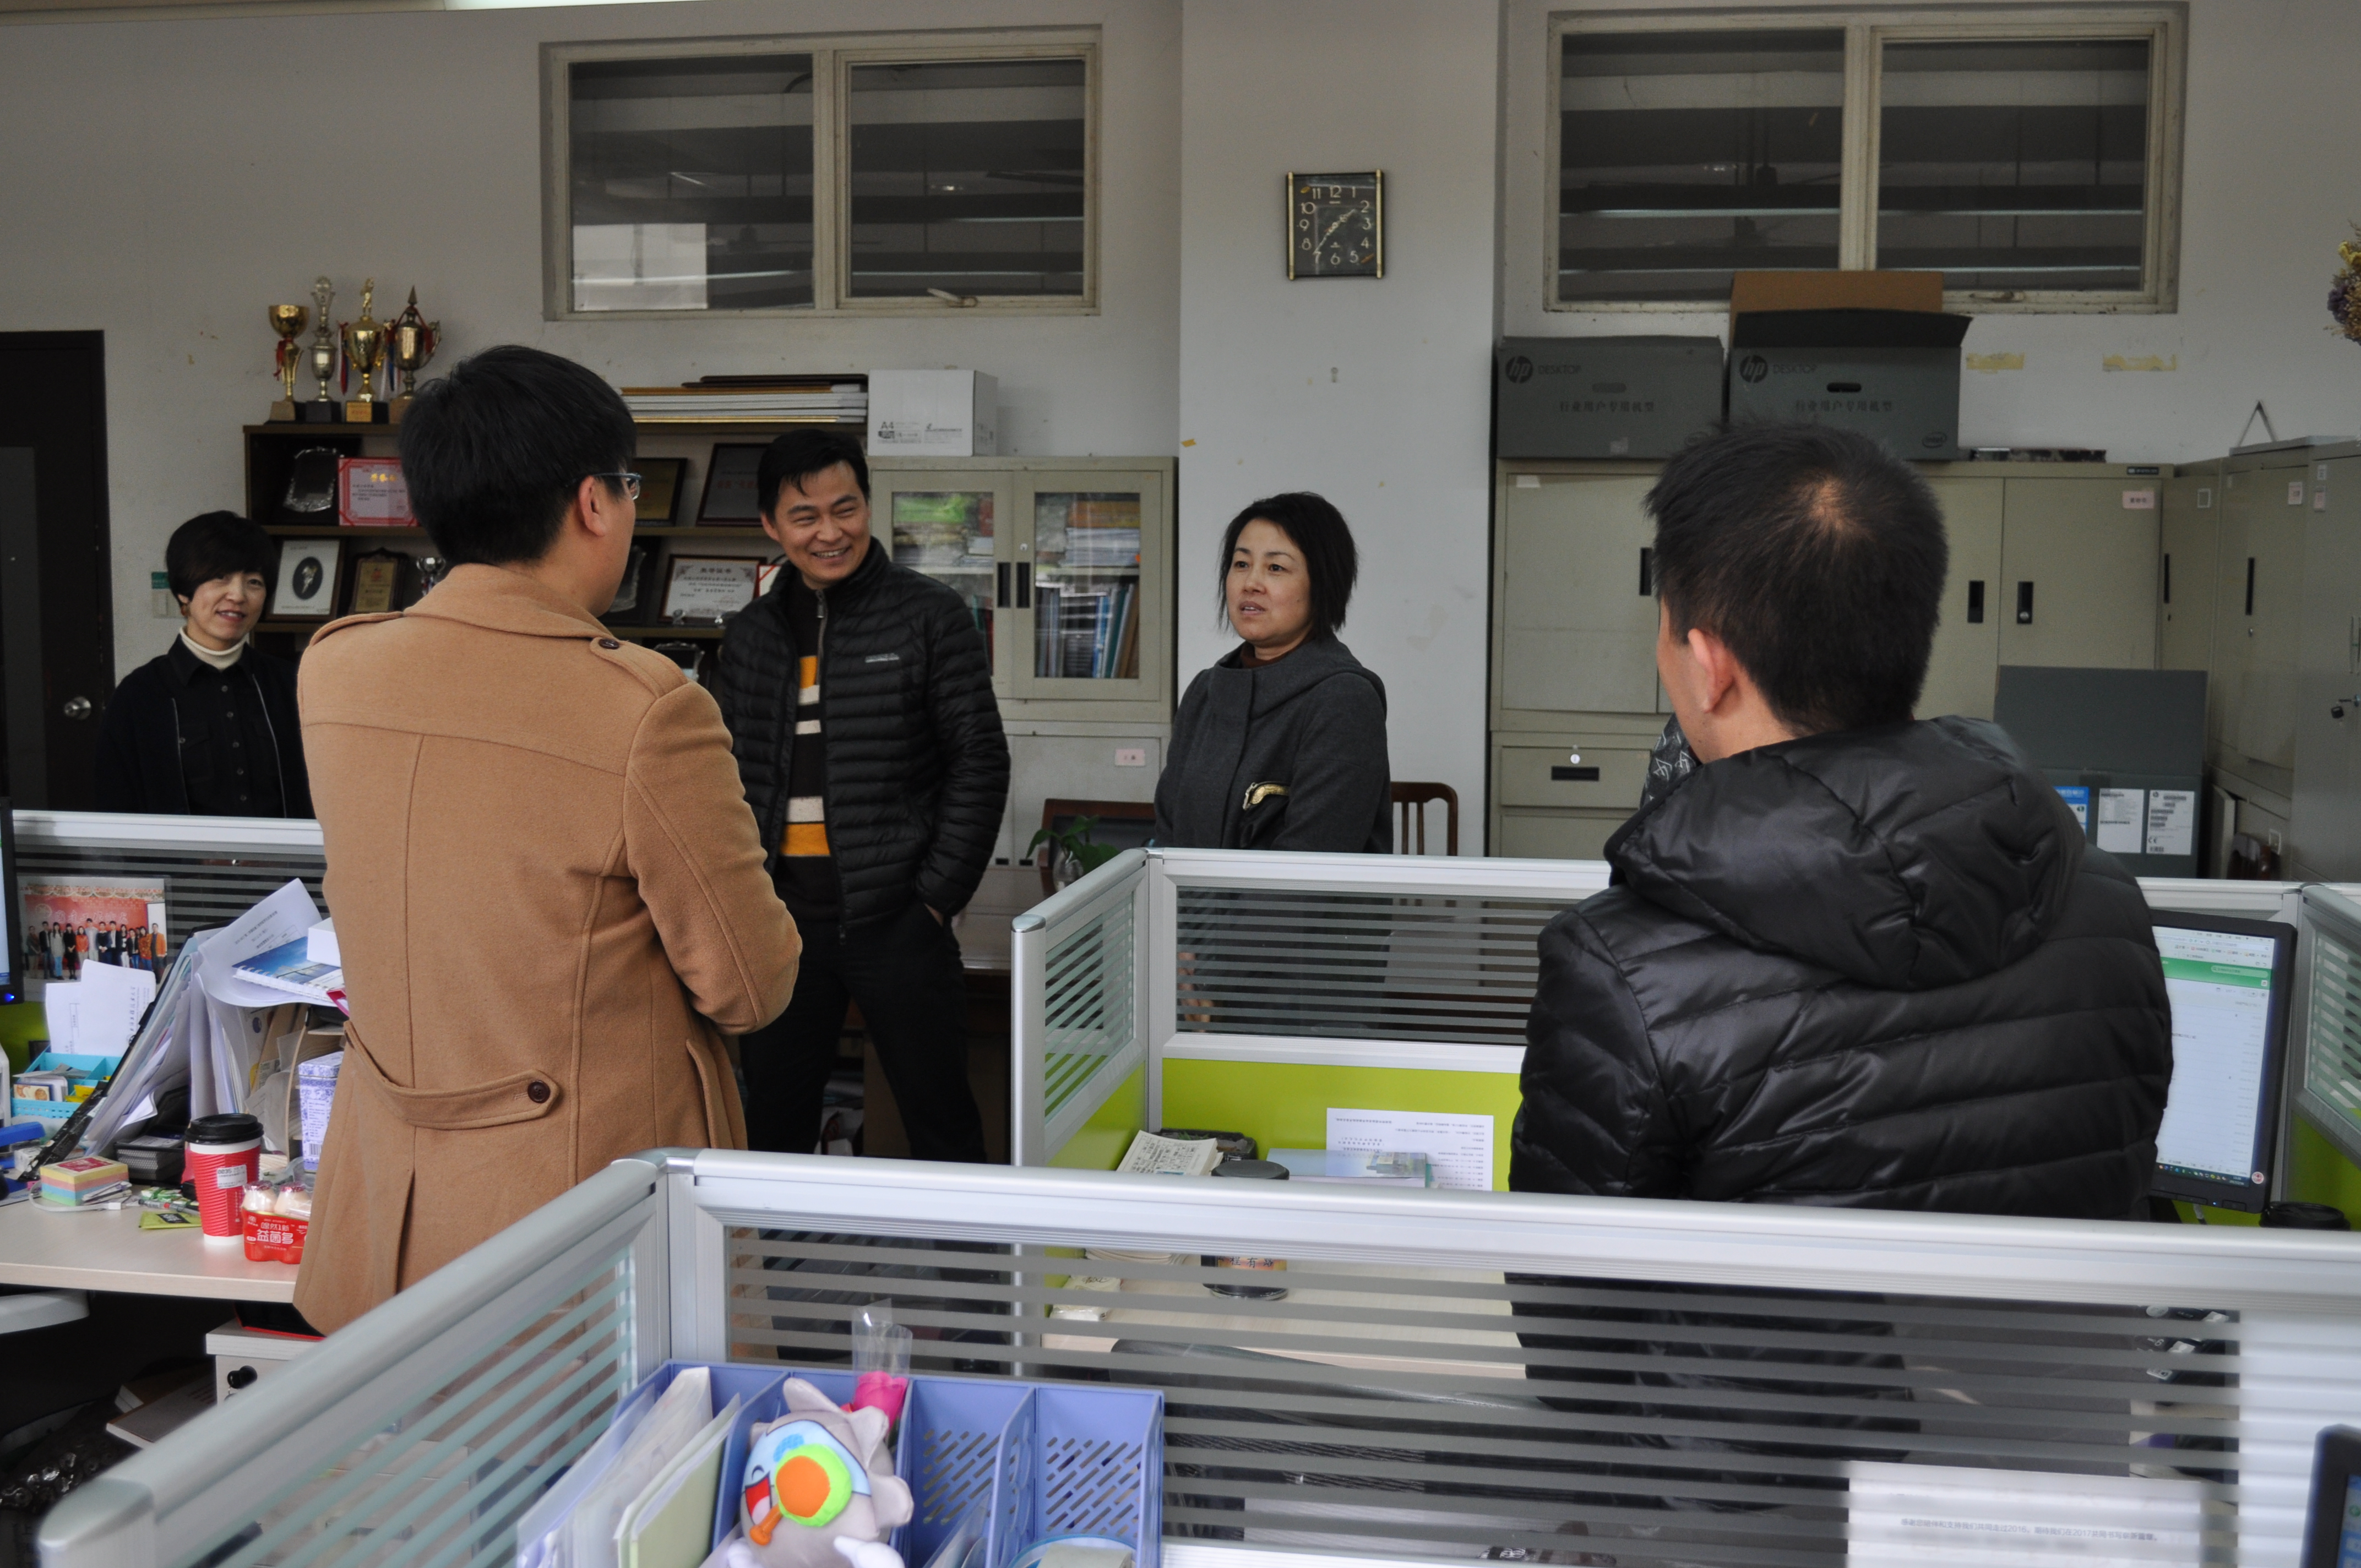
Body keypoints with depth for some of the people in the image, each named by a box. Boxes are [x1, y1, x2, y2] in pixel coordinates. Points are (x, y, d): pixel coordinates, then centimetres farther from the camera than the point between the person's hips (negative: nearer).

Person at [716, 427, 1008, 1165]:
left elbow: (980, 763, -5)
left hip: (894, 915, -4)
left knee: (939, 1118, 5)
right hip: (780, 916, 4)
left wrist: (936, 897, -9)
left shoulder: (931, 618, -3)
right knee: (773, 1122, 12)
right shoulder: (749, 637, 10)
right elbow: (734, 779, 16)